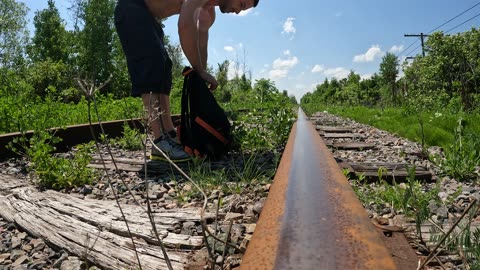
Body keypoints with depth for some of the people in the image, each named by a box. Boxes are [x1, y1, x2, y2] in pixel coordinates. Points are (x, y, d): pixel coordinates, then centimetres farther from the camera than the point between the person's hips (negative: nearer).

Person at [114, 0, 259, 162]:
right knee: (151, 63, -22)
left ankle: (170, 135, 4)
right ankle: (160, 143, -27)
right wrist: (200, 71, -31)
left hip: (147, 17, 10)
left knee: (161, 71, 3)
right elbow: (185, 26, -38)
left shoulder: (208, 13, 6)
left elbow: (201, 47, 7)